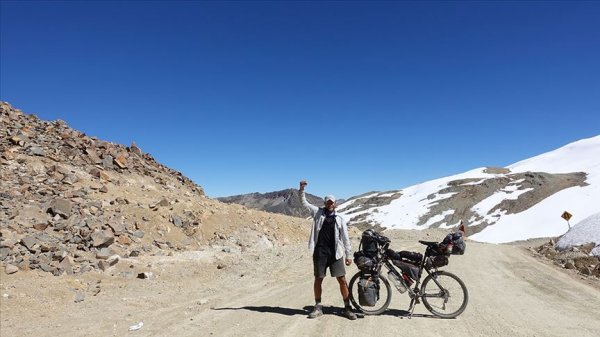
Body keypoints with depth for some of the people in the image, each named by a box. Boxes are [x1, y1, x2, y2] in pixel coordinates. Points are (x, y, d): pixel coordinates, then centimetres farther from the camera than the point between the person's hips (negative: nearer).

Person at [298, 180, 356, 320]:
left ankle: (347, 308, 13)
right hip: (320, 252, 0)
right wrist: (302, 190, -11)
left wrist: (348, 255, 4)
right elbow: (304, 203, 4)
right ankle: (318, 308, 21)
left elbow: (345, 238, 7)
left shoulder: (339, 220, 6)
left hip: (335, 253, 0)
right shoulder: (318, 213, 7)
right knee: (318, 280, 7)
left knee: (342, 280, 0)